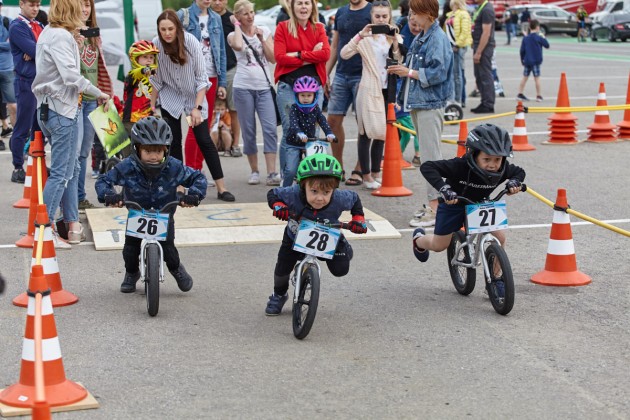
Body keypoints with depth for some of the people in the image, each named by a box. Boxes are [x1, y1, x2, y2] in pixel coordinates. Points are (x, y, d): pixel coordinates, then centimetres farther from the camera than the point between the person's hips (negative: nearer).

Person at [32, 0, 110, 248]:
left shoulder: (49, 32, 13)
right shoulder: (62, 36, -16)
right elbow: (71, 76, -24)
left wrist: (74, 46, 8)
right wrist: (99, 94, -15)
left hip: (47, 108, 10)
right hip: (62, 109, -10)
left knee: (71, 169, 16)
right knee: (61, 172, -5)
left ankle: (73, 226, 20)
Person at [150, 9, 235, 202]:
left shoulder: (191, 42, -21)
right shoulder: (156, 45, -15)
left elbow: (202, 77, -17)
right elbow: (155, 79, -3)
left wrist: (197, 107, -22)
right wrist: (151, 108, -2)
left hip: (195, 96, -2)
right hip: (170, 98, 2)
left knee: (204, 140, -6)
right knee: (174, 142, 0)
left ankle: (222, 188, -3)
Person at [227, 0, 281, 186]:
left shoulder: (264, 31, 9)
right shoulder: (233, 35, 2)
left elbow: (273, 58, 3)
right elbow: (238, 46, -23)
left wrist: (262, 39, -5)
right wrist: (237, 26, -8)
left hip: (264, 87, 1)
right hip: (244, 87, -1)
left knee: (270, 129, -10)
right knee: (248, 131, 3)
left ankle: (272, 173, -12)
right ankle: (254, 171, 15)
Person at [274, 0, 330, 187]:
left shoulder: (319, 28, 12)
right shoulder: (283, 28, 4)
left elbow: (325, 54, -4)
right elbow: (280, 56, -8)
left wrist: (298, 55, -10)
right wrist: (310, 56, -8)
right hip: (288, 85, -2)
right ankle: (287, 183, -2)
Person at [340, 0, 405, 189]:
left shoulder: (395, 36, 8)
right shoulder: (366, 38, -3)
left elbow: (400, 60, -5)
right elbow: (344, 54, -16)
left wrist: (394, 41, -19)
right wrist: (360, 36, -26)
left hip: (387, 90, 4)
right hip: (369, 90, -4)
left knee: (381, 133, 12)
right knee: (367, 133, -1)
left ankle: (376, 173, 22)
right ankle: (366, 176, 6)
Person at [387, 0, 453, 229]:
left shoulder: (438, 39, -13)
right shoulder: (420, 38, 15)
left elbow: (438, 73, -20)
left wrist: (410, 72, -14)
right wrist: (400, 68, 3)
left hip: (431, 105, -10)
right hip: (418, 103, 10)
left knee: (430, 156, -8)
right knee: (426, 155, 14)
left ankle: (435, 209, -4)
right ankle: (432, 203, 21)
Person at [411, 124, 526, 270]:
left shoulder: (503, 169, -24)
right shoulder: (460, 166, -39)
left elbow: (519, 172, -1)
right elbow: (427, 167, -41)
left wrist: (514, 182, -24)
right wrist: (443, 188, -53)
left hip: (479, 203, 3)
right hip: (453, 203, -3)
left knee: (499, 238, -13)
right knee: (439, 246, 8)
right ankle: (419, 239, 45)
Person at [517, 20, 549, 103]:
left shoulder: (525, 38, 5)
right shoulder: (538, 38, -8)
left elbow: (522, 51, 7)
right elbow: (547, 45, -1)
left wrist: (522, 60, 18)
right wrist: (543, 38, 13)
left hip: (527, 61, 5)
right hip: (536, 61, -5)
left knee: (525, 77, 12)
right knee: (537, 77, -1)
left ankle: (520, 94, 14)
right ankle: (539, 96, 1)